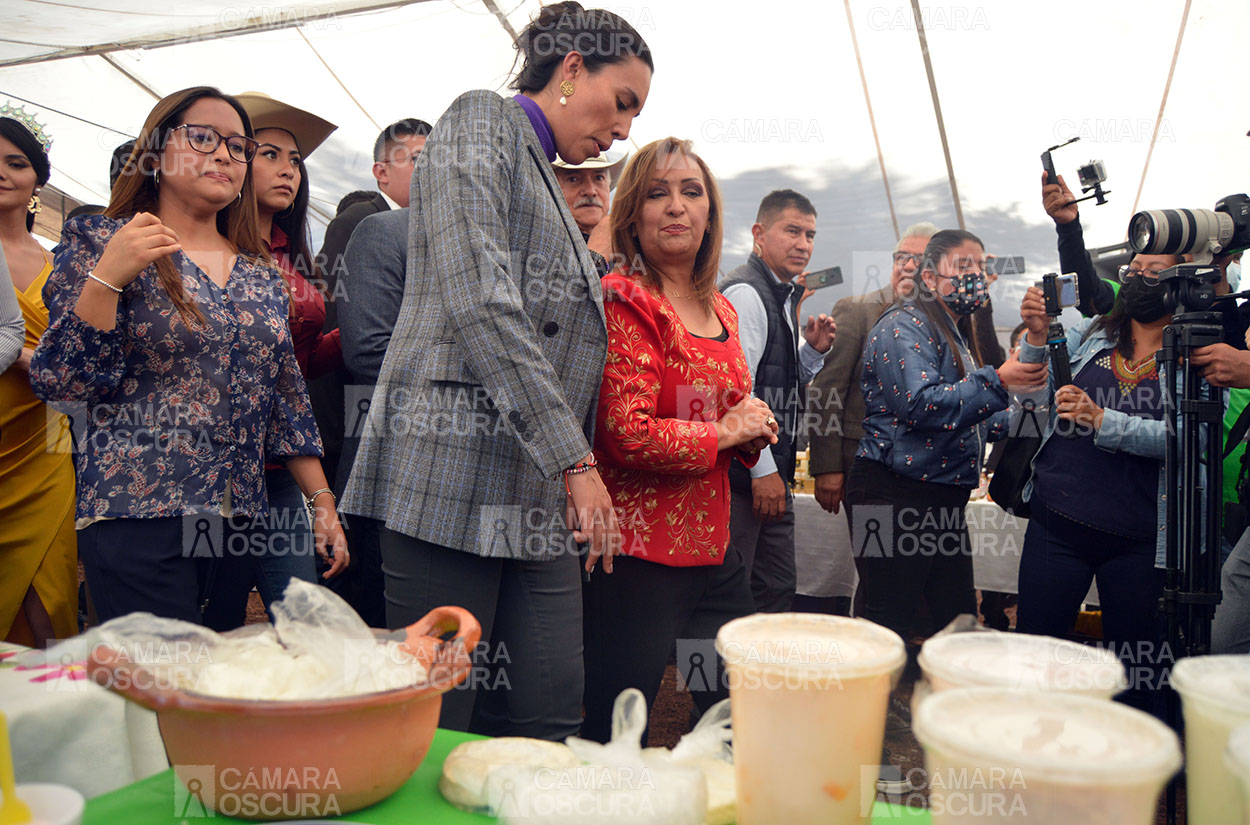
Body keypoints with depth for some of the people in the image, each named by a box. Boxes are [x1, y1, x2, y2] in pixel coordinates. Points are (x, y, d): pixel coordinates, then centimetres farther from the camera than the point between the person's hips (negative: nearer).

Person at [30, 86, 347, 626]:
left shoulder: (260, 276, 13)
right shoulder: (98, 244, 2)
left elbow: (287, 401, 13)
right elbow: (59, 381, -5)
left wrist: (323, 501, 8)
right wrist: (107, 277, -16)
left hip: (238, 519, 4)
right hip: (136, 520, -4)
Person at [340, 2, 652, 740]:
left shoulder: (549, 186, 26)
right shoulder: (482, 122, 1)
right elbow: (482, 304, -14)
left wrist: (577, 466, 14)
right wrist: (575, 460, -16)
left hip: (541, 497, 8)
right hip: (455, 477, -8)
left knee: (549, 721, 4)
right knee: (433, 729, -1)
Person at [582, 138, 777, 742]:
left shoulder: (721, 309, 13)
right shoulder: (623, 300, -12)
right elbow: (627, 436, -22)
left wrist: (753, 432, 4)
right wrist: (724, 430, -10)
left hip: (712, 546, 8)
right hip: (639, 552, -8)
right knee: (616, 738, 4)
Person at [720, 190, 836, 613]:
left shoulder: (784, 297, 17)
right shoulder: (745, 293, -14)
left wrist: (813, 350, 6)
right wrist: (763, 470, -20)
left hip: (772, 471, 10)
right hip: (744, 475, -10)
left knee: (777, 590, 15)